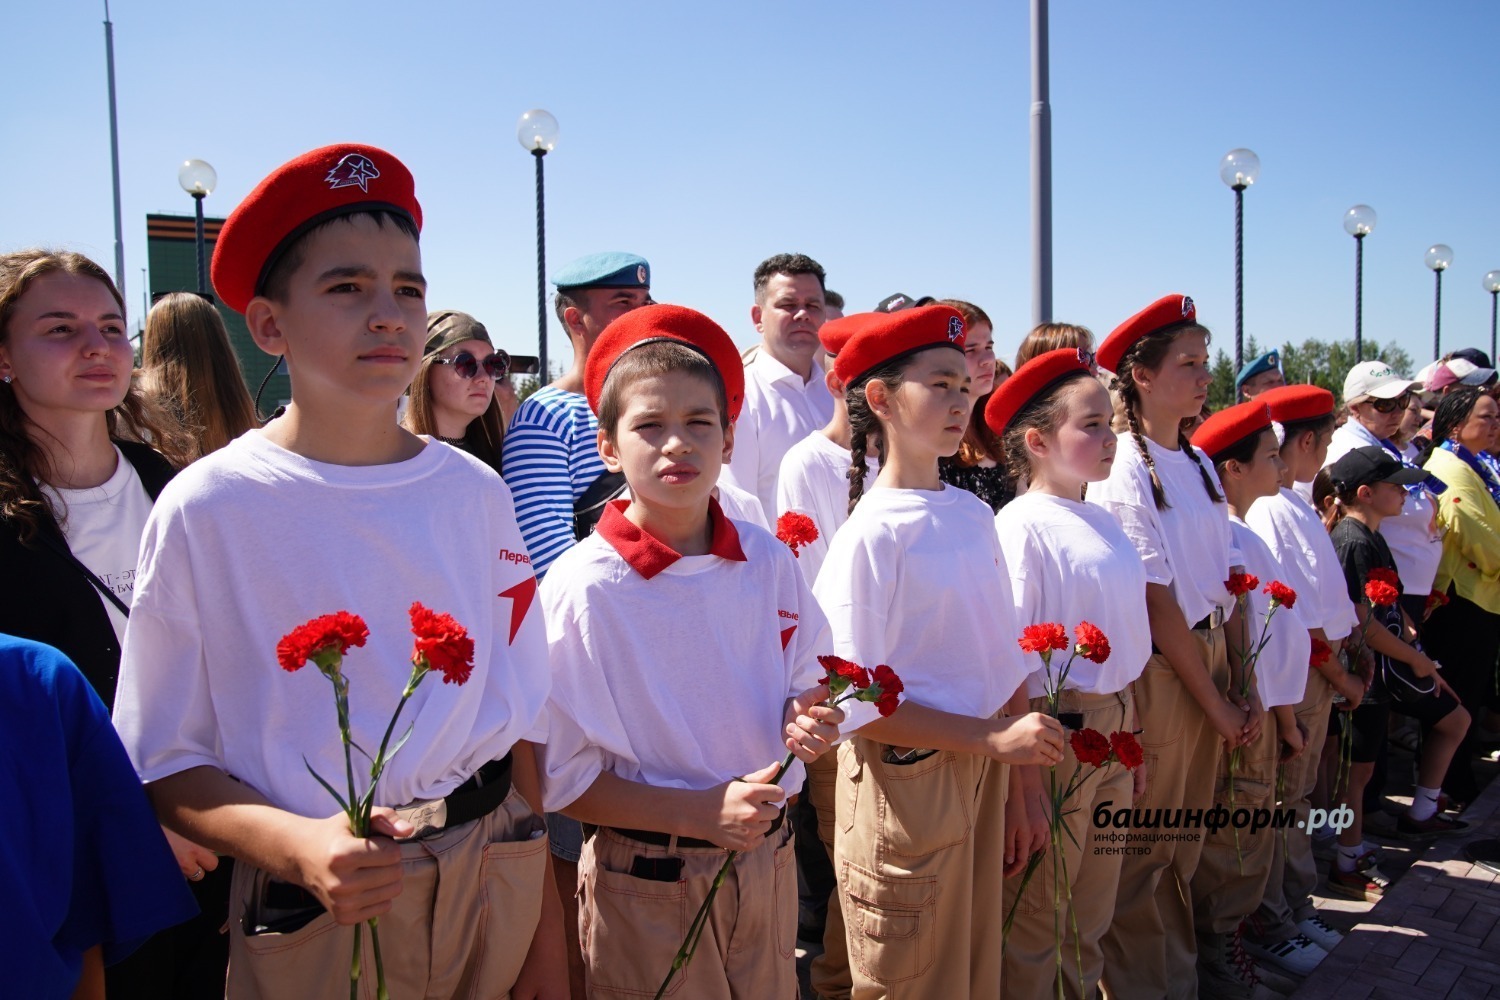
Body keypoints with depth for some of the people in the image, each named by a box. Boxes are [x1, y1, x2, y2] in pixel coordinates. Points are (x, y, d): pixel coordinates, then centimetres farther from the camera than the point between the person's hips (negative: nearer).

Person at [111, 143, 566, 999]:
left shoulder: (476, 494, -4)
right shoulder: (206, 509, -11)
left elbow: (519, 718, 2)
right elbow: (168, 763, -6)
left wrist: (545, 927, 2)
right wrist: (298, 847, -23)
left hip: (494, 885, 3)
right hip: (312, 920, -2)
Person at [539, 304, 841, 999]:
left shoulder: (769, 562, -4)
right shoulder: (583, 587, -17)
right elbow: (563, 778, -13)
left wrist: (806, 723, -11)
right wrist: (699, 812, -22)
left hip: (766, 862, 4)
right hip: (647, 886, -4)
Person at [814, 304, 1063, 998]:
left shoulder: (976, 517, 4)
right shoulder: (871, 533, -16)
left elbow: (1005, 661, 9)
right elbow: (857, 704, -17)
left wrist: (1012, 786, 6)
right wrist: (993, 738, -20)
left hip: (983, 778, 6)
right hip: (908, 781, -6)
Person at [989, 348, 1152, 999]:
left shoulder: (1104, 521, 8)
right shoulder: (1022, 525, -15)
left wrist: (1130, 734, 14)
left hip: (1114, 725, 7)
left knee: (1093, 911, 21)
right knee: (1038, 917, 8)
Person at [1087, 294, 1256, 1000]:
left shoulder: (1198, 464, 10)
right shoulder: (1121, 471, -15)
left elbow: (1225, 583, 9)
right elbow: (1155, 602, -16)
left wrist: (1245, 688, 3)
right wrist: (1214, 704, -11)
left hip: (1210, 662, 8)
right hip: (1157, 671, -8)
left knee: (1186, 842, 20)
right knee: (1144, 849, 6)